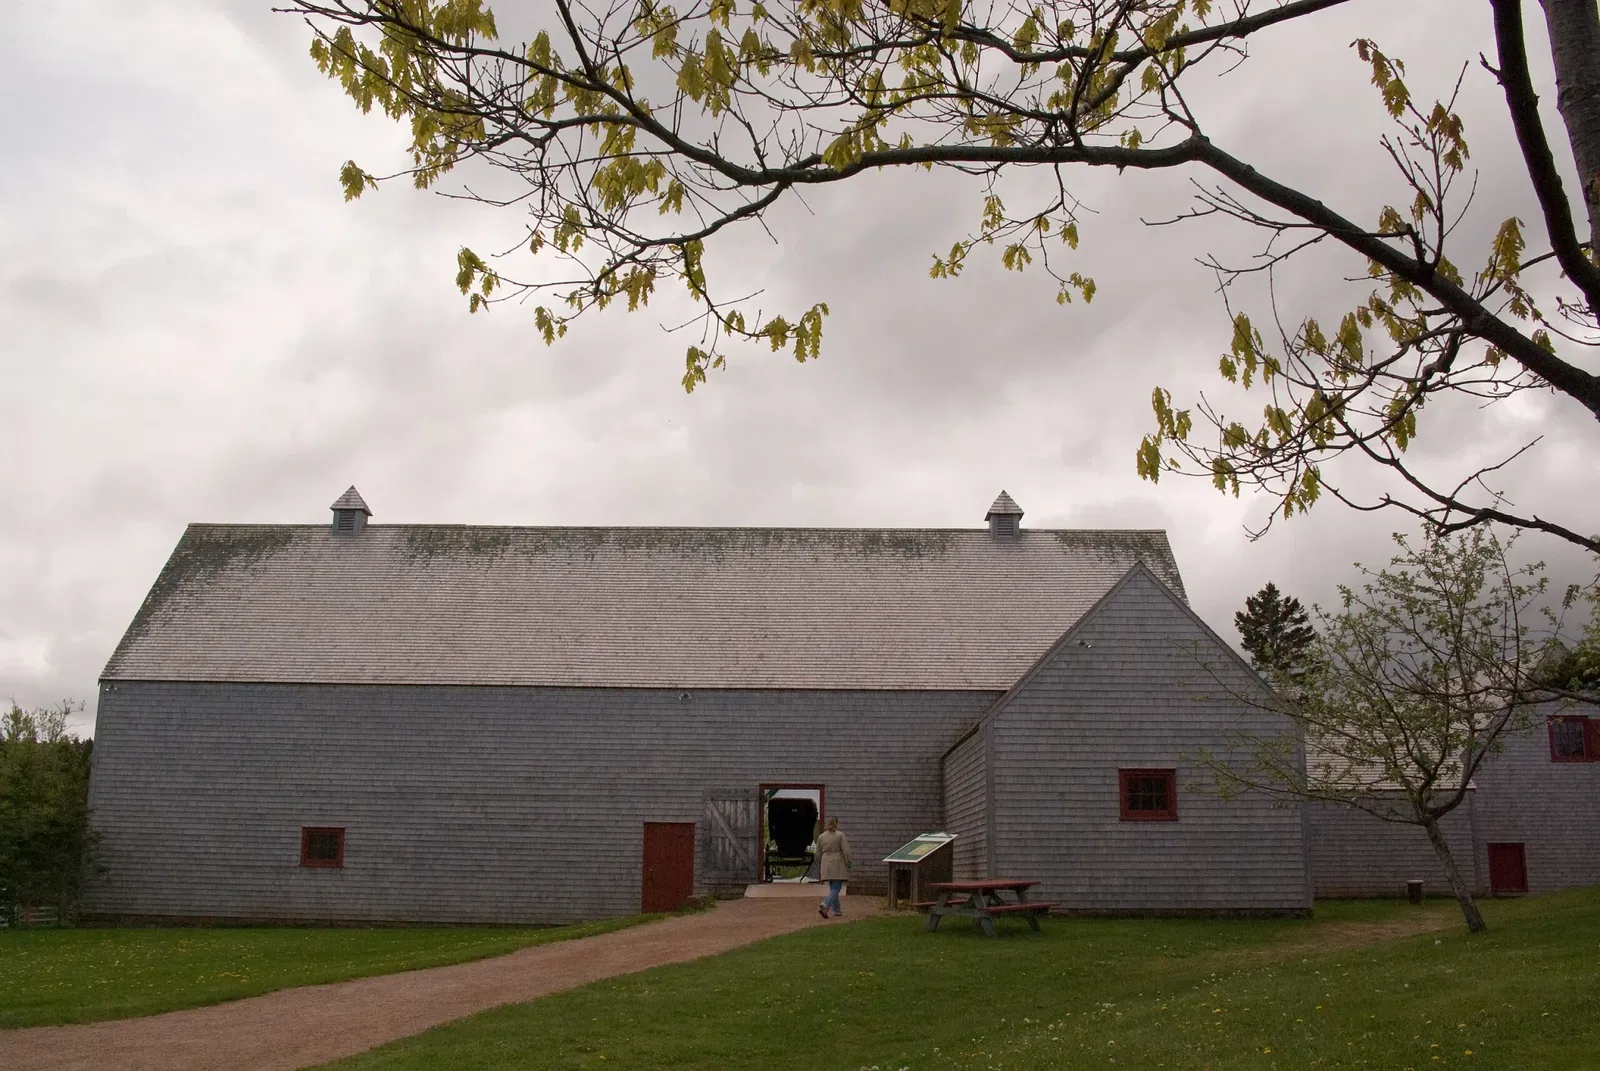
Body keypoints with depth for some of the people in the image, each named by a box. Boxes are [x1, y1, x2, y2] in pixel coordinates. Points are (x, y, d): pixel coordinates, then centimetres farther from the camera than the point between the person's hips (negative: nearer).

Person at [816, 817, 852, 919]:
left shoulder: (821, 836, 5)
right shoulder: (841, 835, -7)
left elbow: (818, 854, 8)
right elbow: (846, 851, -12)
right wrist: (848, 864, -6)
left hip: (826, 865, 5)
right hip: (838, 865, -5)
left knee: (833, 888, 17)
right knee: (836, 889, -5)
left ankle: (837, 910, 20)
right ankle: (824, 906, -24)